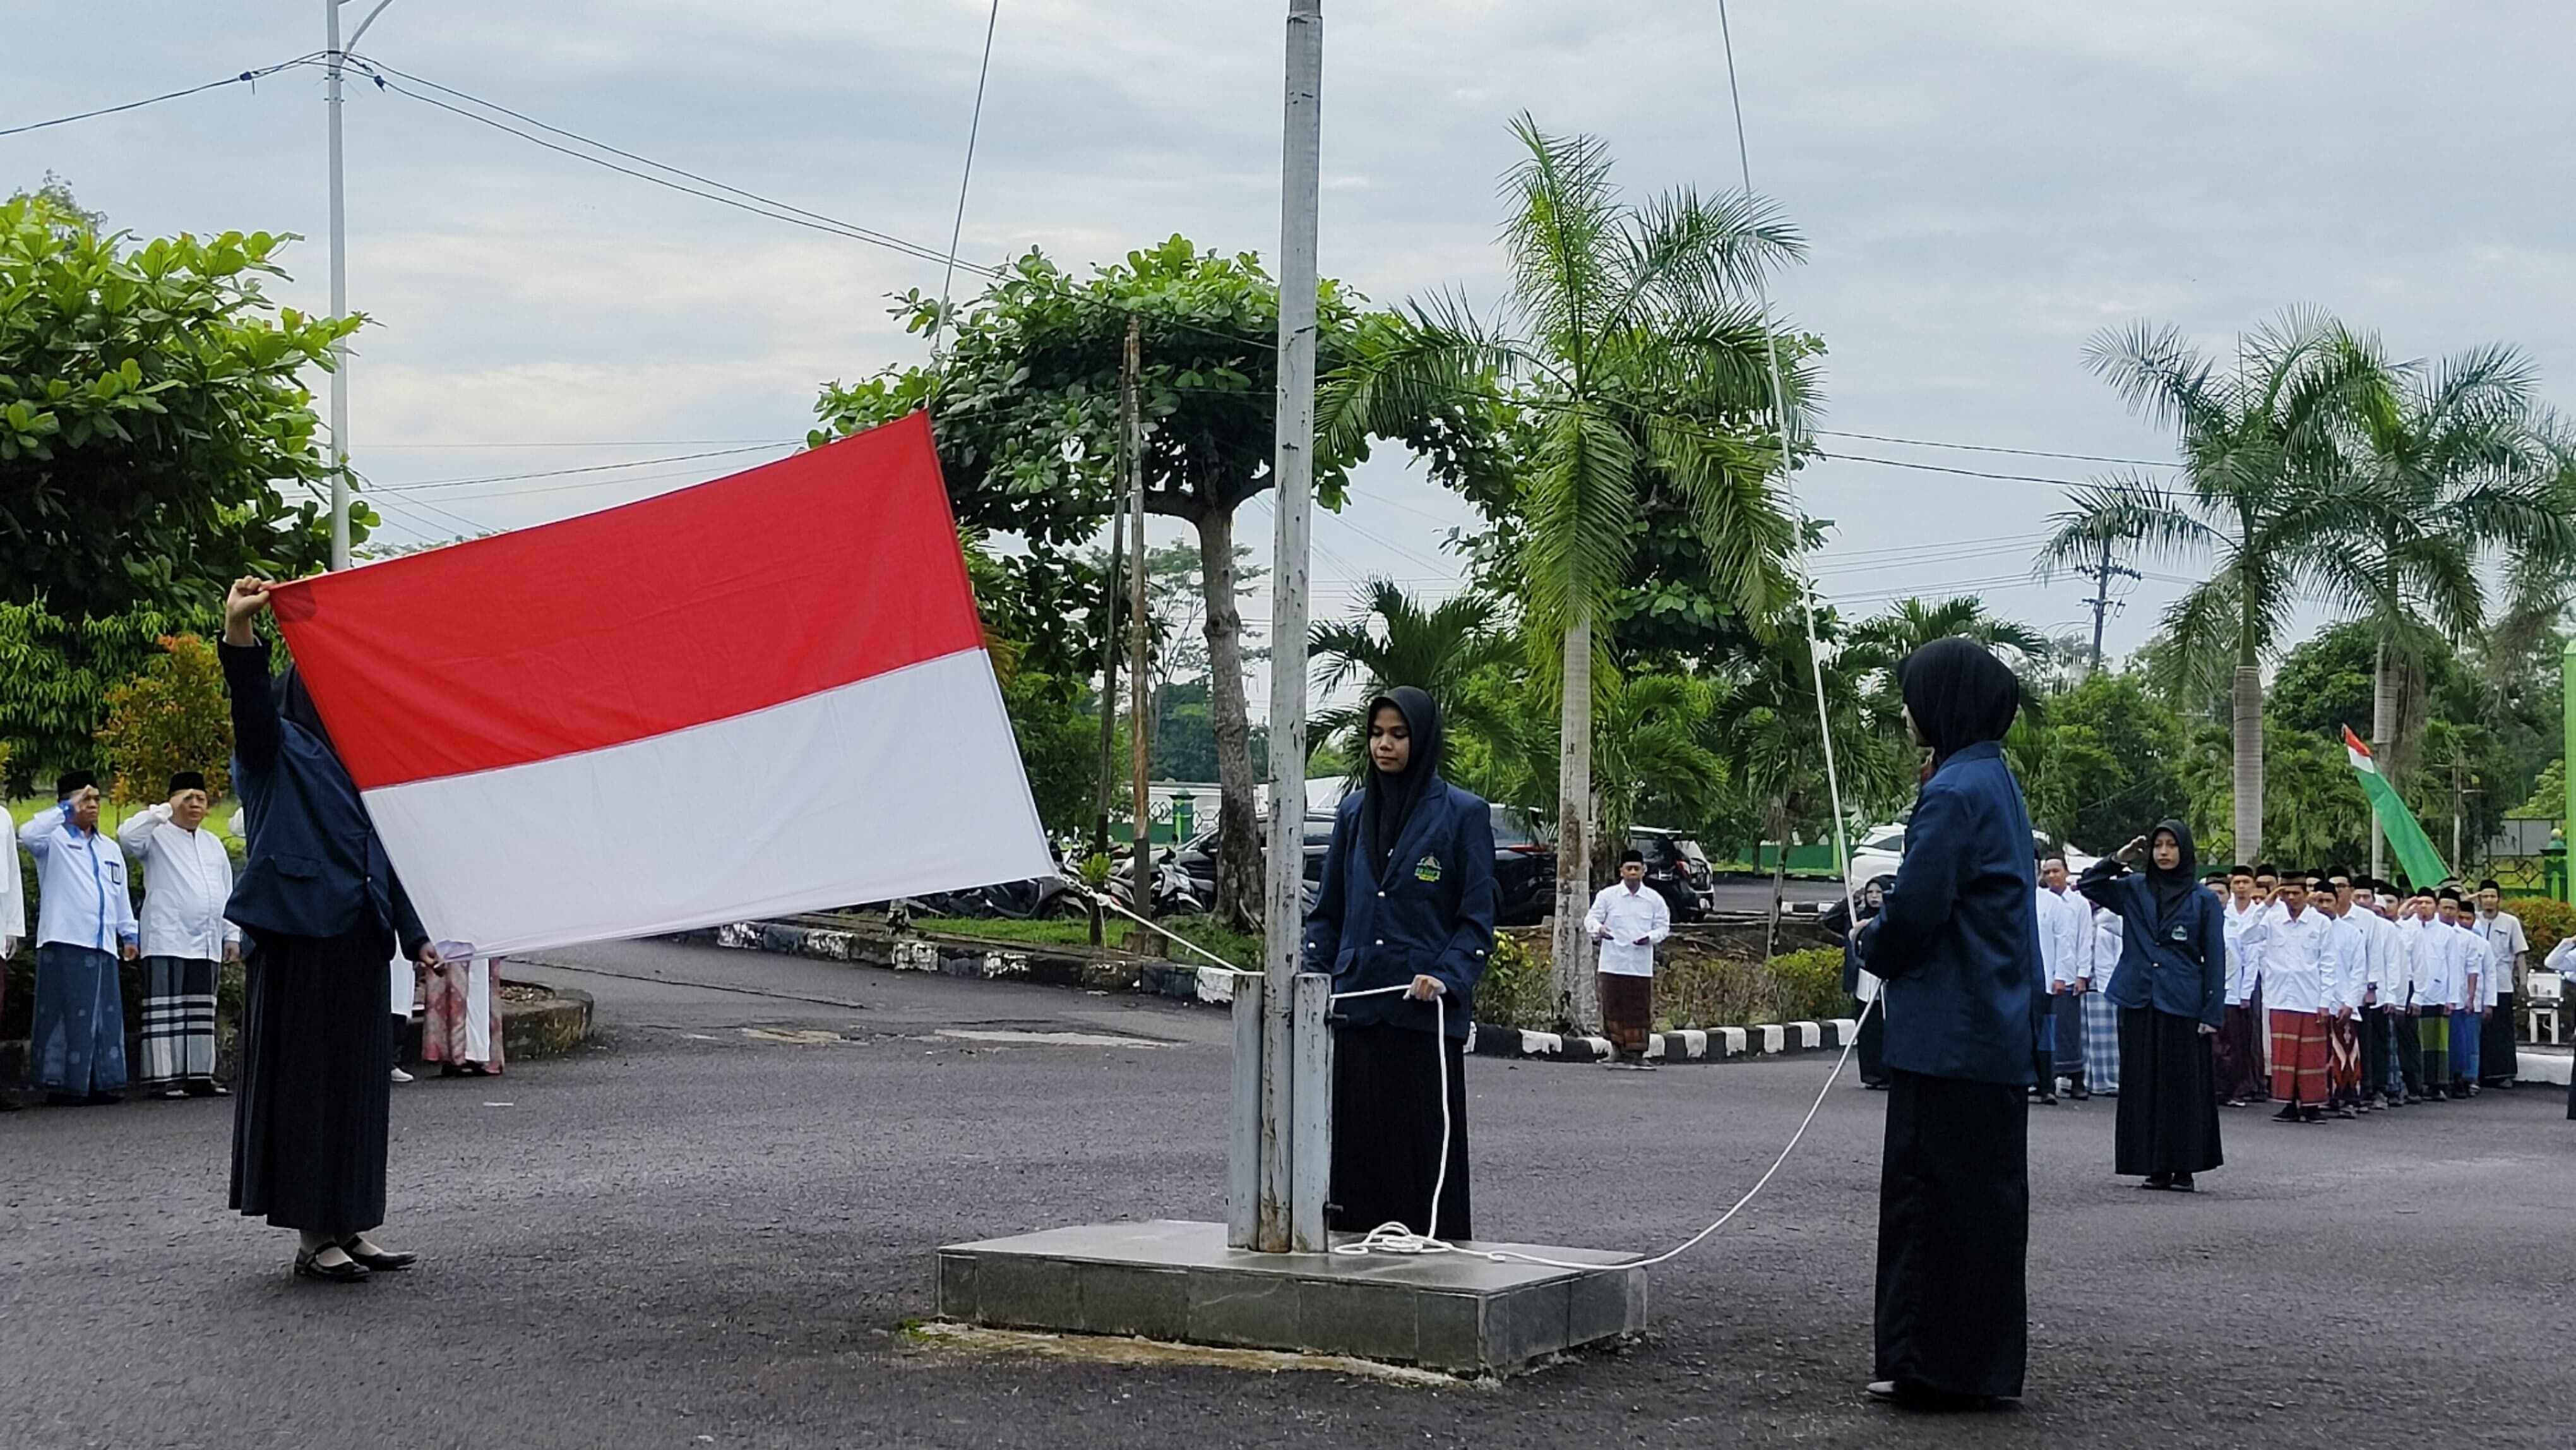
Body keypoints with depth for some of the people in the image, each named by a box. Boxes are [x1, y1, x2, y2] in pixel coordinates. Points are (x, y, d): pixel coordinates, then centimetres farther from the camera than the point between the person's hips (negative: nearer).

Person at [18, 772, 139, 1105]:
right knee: (65, 1013, -6)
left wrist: (129, 933, 16)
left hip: (102, 944, 6)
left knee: (105, 1015, 3)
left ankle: (103, 1082, 6)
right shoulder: (55, 840, 4)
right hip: (65, 941, -6)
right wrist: (67, 810, -14)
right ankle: (61, 1084, -4)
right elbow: (28, 834, -19)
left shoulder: (110, 850, 23)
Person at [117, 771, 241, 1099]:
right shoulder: (158, 836, 2)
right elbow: (128, 836, -20)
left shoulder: (213, 844, 21)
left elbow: (227, 893, 21)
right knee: (166, 1011, -8)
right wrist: (166, 811, -16)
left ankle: (199, 1074, 12)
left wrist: (232, 935, 14)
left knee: (201, 1011, 8)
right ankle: (163, 1077, -9)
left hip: (207, 945, 6)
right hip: (167, 942, -6)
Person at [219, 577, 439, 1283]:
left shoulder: (358, 767, 20)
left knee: (359, 1084, 8)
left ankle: (352, 1224, 14)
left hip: (357, 945, 7)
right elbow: (252, 704, -22)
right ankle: (312, 1235, -2)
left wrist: (413, 934, 21)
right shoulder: (278, 752, -1)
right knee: (304, 1082, -5)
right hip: (299, 941, -7)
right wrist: (239, 634, -41)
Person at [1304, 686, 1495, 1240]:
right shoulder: (1354, 811, 14)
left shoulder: (1462, 814, 0)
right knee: (1354, 1142, 4)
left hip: (1423, 1012, -4)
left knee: (1423, 1147, -2)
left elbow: (1477, 918, -2)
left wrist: (1446, 977, -17)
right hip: (1356, 1008, 4)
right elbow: (1328, 910, 17)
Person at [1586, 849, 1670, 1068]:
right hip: (1613, 965, -1)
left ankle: (1637, 1053, 7)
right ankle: (1618, 1051, 10)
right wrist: (1598, 929, -23)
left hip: (1642, 965, 1)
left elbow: (1664, 927, 9)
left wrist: (1649, 937, -12)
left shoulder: (1654, 899, 6)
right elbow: (1591, 918, 1)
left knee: (1640, 1009, 1)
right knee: (1614, 1007, 0)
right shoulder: (1608, 895, 2)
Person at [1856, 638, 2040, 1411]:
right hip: (1998, 1031, 10)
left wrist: (1873, 943, -1)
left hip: (1947, 1034, -10)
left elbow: (1916, 910, -20)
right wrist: (1890, 934, 12)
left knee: (1936, 1196, -4)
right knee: (1986, 1194, 12)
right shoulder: (1996, 781, 14)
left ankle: (1938, 1367, -1)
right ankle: (1986, 1363, 18)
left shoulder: (1956, 791, -16)